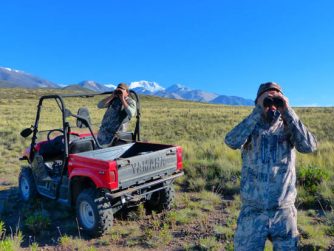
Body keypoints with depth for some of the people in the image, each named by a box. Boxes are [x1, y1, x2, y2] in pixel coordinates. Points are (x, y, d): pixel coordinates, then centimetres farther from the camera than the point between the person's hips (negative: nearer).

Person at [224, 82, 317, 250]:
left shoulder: (288, 128, 2)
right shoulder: (250, 128, -1)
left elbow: (309, 146, -17)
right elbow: (232, 142, -23)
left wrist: (287, 111, -17)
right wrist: (258, 111, -22)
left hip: (284, 212, 2)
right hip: (252, 212, -1)